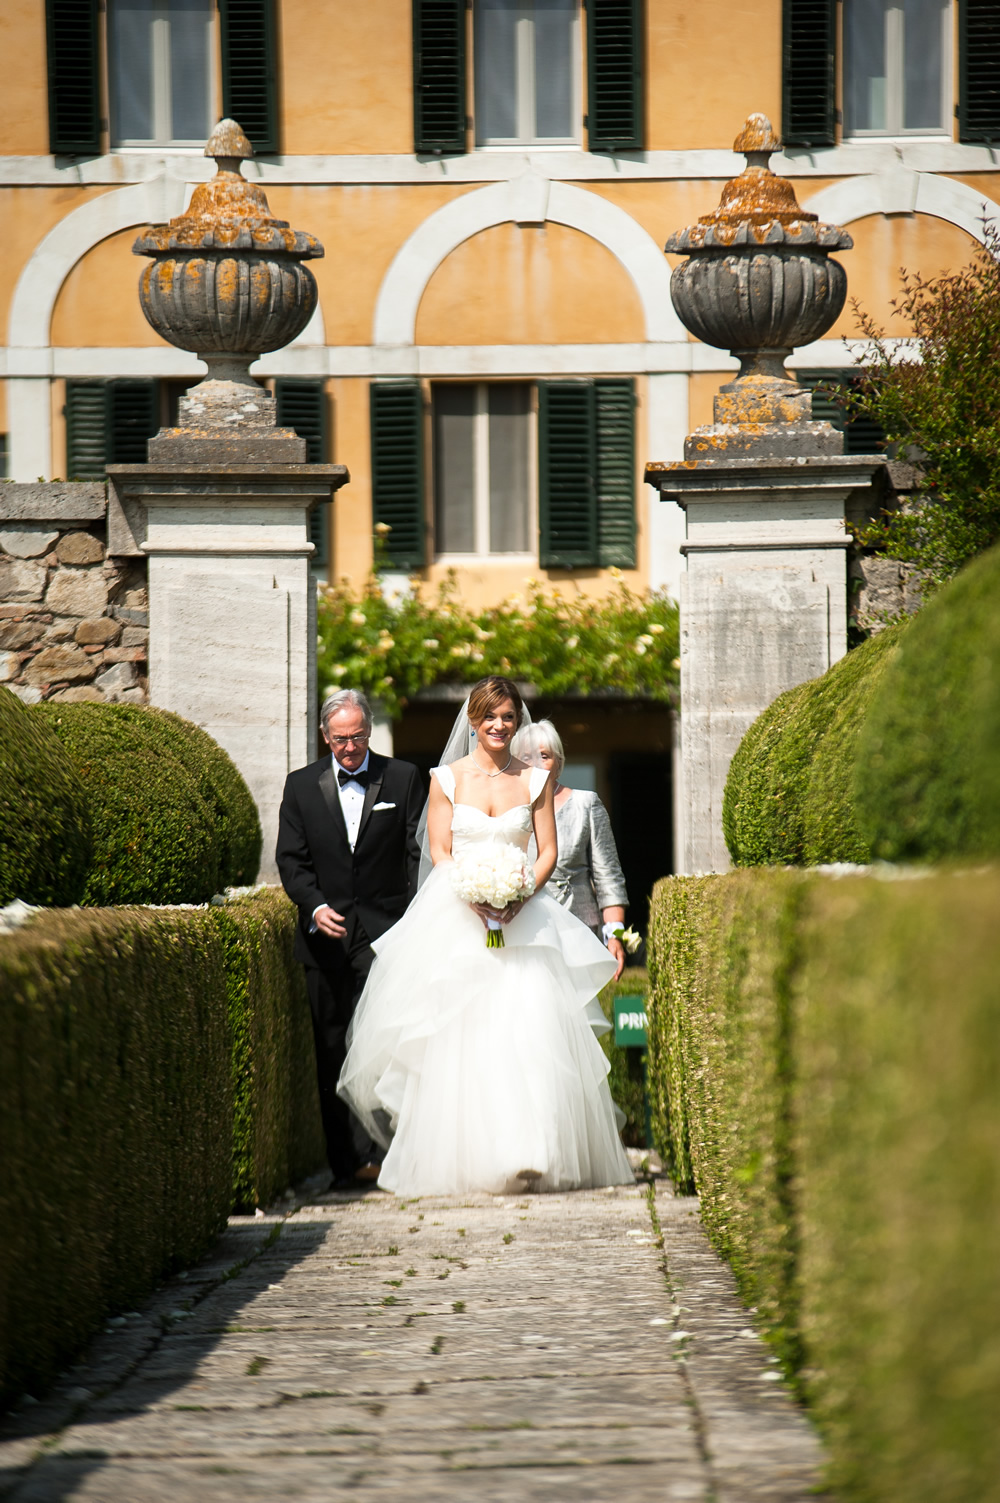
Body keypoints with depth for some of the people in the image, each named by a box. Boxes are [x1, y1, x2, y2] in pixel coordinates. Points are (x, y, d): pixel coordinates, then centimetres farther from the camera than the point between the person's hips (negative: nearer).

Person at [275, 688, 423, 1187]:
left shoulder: (402, 779, 6)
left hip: (384, 930, -2)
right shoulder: (301, 786, 10)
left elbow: (418, 853, 3)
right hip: (325, 934, 2)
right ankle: (342, 1159, 8)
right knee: (331, 1047, 4)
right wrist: (315, 905, -13)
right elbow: (291, 859, 5)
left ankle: (368, 1150, -15)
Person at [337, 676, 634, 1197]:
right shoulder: (447, 779, 6)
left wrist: (523, 894, -12)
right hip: (455, 919, 0)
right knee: (457, 1033, -7)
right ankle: (460, 1158, -2)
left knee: (528, 1028, -13)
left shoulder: (535, 780, 9)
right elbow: (440, 852, 3)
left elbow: (548, 851, 7)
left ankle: (532, 1155, -14)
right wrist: (474, 895, -14)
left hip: (523, 919, 0)